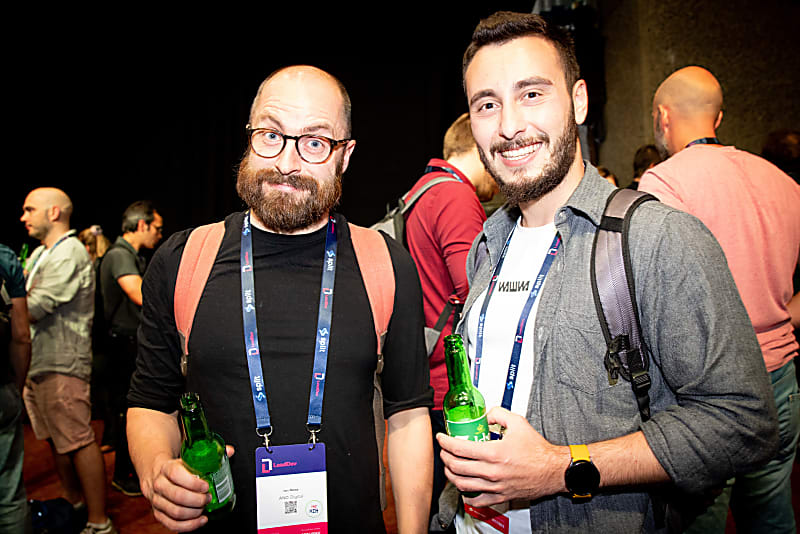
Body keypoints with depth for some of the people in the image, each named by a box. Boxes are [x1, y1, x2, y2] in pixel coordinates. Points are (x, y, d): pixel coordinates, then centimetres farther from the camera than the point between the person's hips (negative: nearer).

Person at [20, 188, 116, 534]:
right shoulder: (40, 253, 19)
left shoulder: (69, 252, -13)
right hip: (36, 361, 10)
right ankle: (72, 502, 34)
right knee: (54, 438, 19)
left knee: (79, 441, -6)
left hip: (60, 364, -10)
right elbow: (23, 300, 17)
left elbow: (35, 307, -19)